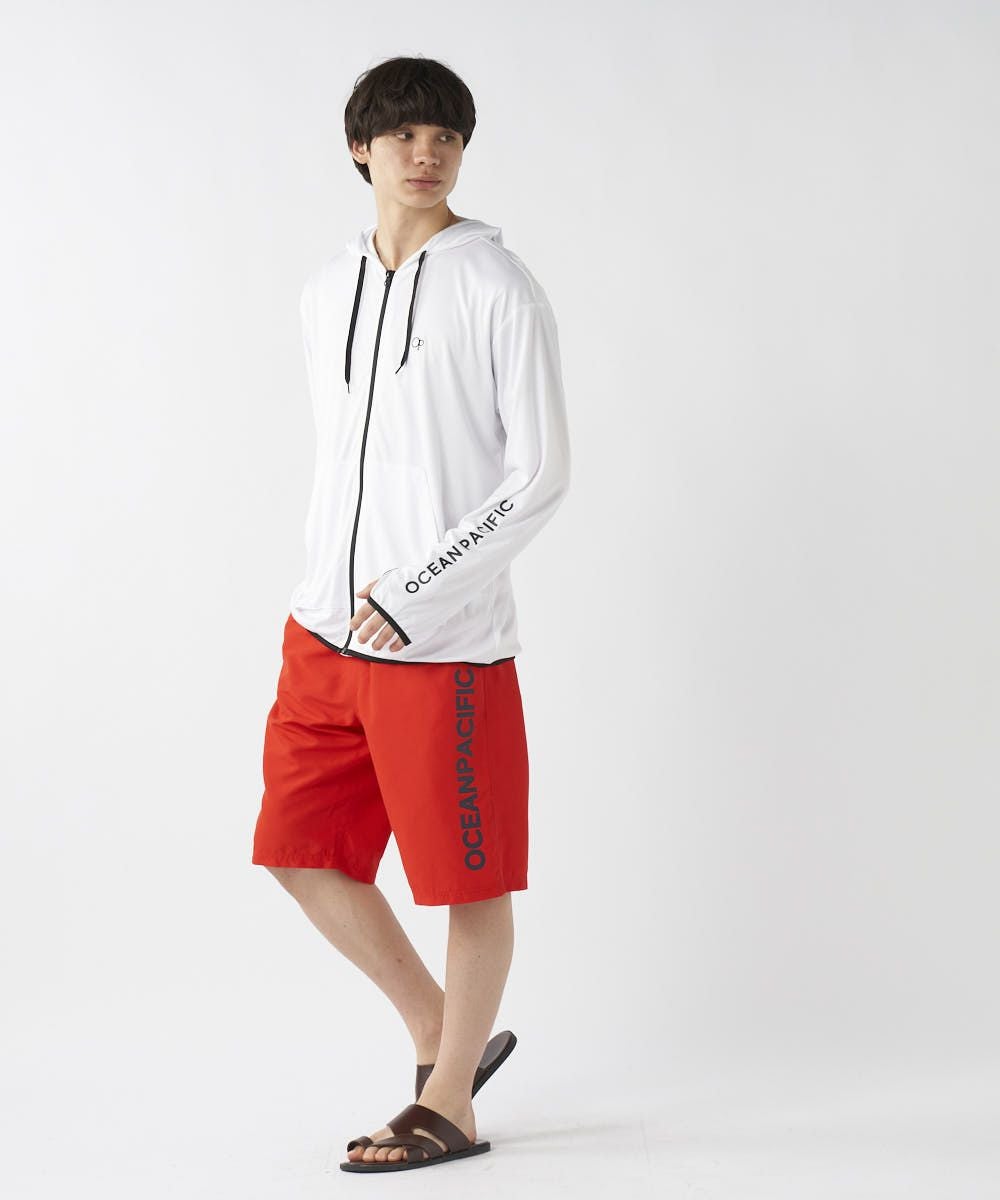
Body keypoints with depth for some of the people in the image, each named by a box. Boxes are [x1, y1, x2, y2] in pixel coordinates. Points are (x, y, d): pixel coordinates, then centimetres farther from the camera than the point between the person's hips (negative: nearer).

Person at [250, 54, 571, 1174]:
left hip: (445, 642, -7)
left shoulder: (499, 288, -6)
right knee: (301, 850, 10)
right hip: (326, 630, 7)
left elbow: (542, 471, -10)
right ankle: (443, 1032, 26)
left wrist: (415, 591, -13)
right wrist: (322, 593, 14)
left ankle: (447, 1101, 18)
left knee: (467, 877, 3)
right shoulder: (326, 290, 12)